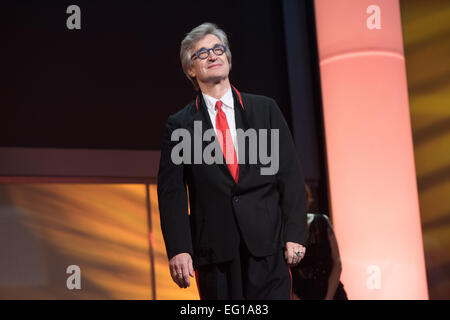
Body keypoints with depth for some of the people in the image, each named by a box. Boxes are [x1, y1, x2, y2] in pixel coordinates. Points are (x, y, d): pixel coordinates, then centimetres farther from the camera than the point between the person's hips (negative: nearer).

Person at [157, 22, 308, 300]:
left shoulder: (265, 109, 9)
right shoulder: (179, 125, 7)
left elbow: (290, 174, 6)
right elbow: (171, 191, 2)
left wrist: (295, 234, -3)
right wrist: (178, 249, -8)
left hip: (267, 245, 0)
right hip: (214, 252, 0)